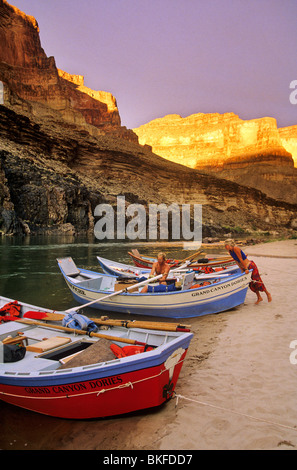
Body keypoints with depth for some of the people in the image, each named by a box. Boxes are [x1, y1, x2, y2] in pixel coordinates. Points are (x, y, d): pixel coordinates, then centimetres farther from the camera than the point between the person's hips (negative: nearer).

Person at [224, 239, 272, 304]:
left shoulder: (235, 248, -24)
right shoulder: (230, 251, 1)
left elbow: (241, 259, -22)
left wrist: (246, 269, -18)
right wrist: (242, 270, 11)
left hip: (250, 266, -8)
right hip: (244, 268, 8)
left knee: (257, 281, 2)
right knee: (251, 284, 12)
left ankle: (268, 293, 24)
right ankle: (259, 297, 27)